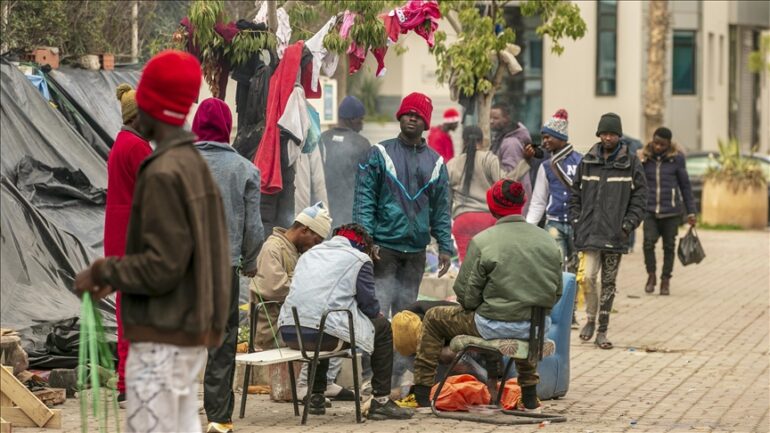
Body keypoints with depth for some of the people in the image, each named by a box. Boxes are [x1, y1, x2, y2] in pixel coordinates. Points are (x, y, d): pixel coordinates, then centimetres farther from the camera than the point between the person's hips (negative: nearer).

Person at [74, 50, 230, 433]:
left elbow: (162, 266, -21)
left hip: (163, 337, -9)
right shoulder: (194, 165, 11)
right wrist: (119, 276, 14)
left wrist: (103, 272, -7)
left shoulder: (163, 174, -16)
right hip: (191, 332, 9)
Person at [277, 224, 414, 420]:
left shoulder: (309, 254, 26)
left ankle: (316, 397, 40)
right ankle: (381, 401, 13)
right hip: (325, 334, -6)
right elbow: (370, 305, 4)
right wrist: (376, 313, 29)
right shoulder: (359, 259, 7)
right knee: (382, 327, 17)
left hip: (289, 332, 7)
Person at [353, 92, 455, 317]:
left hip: (416, 250, 4)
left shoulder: (435, 162, 12)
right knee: (378, 310, -11)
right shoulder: (380, 154, 1)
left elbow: (441, 211, 14)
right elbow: (363, 199, -4)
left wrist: (446, 247, 6)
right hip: (384, 247, -4)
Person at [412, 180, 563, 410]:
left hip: (494, 326, -5)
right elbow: (557, 294, 8)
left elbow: (467, 296, -10)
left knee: (434, 318, 17)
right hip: (538, 328, 5)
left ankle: (422, 394, 18)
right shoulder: (548, 241, 2)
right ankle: (529, 397, 43)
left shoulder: (482, 242, -12)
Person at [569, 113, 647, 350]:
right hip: (590, 232, 1)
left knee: (609, 283, 6)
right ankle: (590, 319, 11)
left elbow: (639, 197, 2)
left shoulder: (631, 163, 2)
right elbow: (576, 193, 14)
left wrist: (629, 225, -7)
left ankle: (602, 331, 13)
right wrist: (576, 221, 4)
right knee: (588, 277, -12)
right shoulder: (588, 161, 8)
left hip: (615, 234, -1)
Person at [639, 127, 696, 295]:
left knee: (669, 246, 6)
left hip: (671, 211, 0)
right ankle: (651, 275, 5)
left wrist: (691, 212, 6)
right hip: (650, 210, 0)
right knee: (648, 242, -15)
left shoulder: (676, 158, -1)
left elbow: (685, 185, 6)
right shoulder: (644, 158, 1)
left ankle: (665, 280, 19)